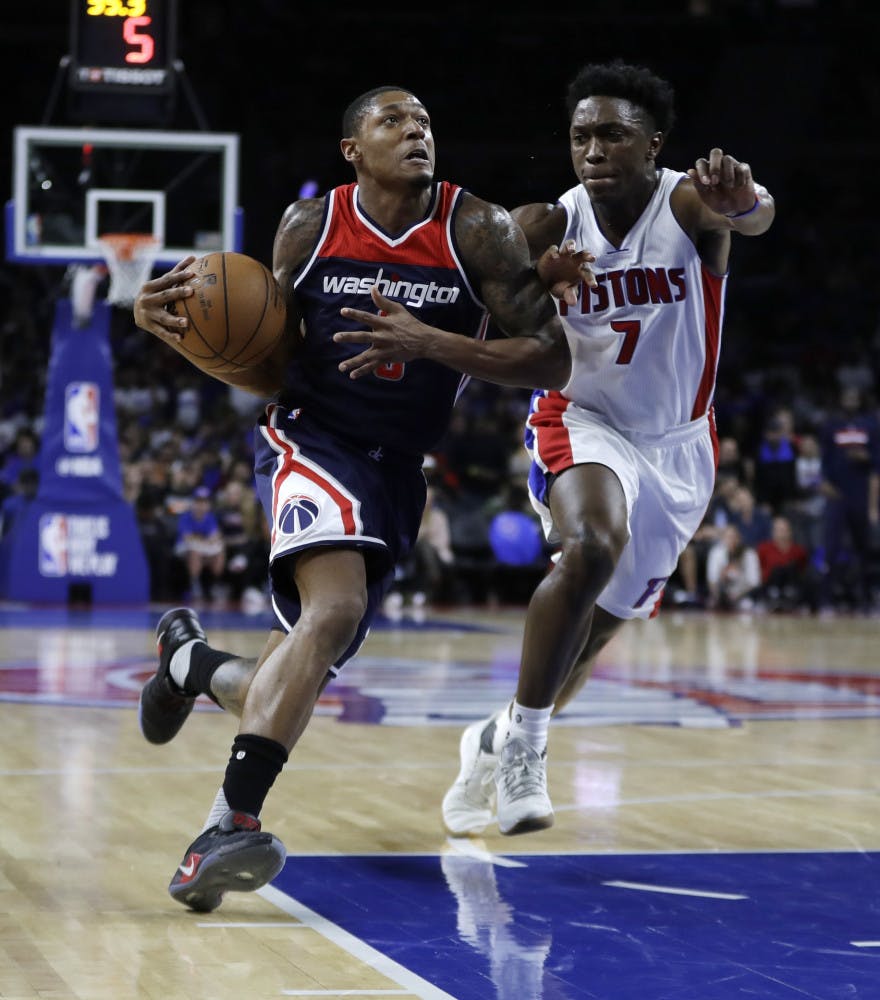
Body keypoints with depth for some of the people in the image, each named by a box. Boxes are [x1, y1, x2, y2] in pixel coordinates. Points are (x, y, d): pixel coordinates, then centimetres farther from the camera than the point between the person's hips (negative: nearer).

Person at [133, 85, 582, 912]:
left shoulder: (476, 230, -5)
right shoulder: (308, 228, -1)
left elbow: (552, 361, -11)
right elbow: (271, 372, 7)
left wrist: (428, 342, -22)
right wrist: (183, 331, -11)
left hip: (397, 470, 3)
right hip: (311, 440, -3)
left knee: (286, 691, 6)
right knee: (335, 608, -33)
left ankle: (187, 658, 41)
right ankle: (231, 823, -34)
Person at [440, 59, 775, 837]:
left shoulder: (686, 202, -22)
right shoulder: (546, 229, -15)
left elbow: (754, 215, -45)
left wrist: (740, 200, -71)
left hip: (676, 446, 2)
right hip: (582, 422, -1)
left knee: (597, 629, 12)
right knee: (591, 548, -33)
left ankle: (496, 742, 36)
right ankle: (524, 742, -21)